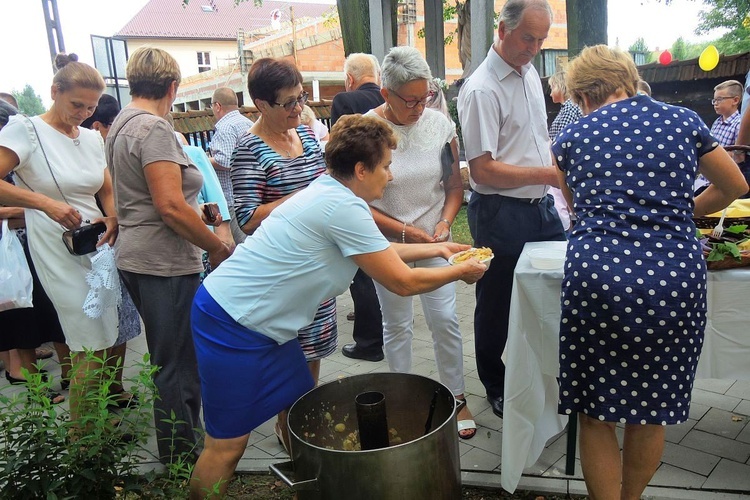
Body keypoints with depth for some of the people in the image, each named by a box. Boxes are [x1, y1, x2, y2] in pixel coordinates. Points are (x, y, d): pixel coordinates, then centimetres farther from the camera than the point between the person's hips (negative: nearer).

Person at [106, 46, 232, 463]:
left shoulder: (121, 124, 15)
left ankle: (177, 447, 37)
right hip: (165, 263, -11)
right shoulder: (154, 128, -16)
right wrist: (218, 248, -12)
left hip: (136, 258, 11)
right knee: (179, 366, 1)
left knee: (170, 361, 21)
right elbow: (170, 206, -23)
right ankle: (182, 458, 14)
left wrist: (197, 212, 26)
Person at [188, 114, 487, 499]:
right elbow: (403, 282, -15)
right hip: (231, 326, -10)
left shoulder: (328, 192, 9)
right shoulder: (344, 208, -21)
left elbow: (377, 251, 25)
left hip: (257, 321, 10)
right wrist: (461, 272, 0)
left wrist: (434, 248, 27)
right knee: (227, 444, 0)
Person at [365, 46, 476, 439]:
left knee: (445, 319, 2)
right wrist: (404, 231, -16)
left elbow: (455, 185, 5)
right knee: (397, 324, 9)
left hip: (434, 239, 2)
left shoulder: (439, 123, -4)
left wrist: (444, 223, -11)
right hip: (388, 242, -2)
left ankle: (456, 397, 20)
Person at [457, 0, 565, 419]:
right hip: (501, 213, -8)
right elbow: (482, 169, -22)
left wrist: (558, 182, 14)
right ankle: (496, 389, 28)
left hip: (542, 206, 8)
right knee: (497, 306, 8)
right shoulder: (482, 90, -17)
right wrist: (547, 174, -25)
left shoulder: (531, 73, 10)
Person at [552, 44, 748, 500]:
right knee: (652, 410, 20)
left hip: (596, 277, -2)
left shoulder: (573, 136, 9)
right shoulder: (683, 121, 11)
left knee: (596, 413, 13)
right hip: (675, 279, 2)